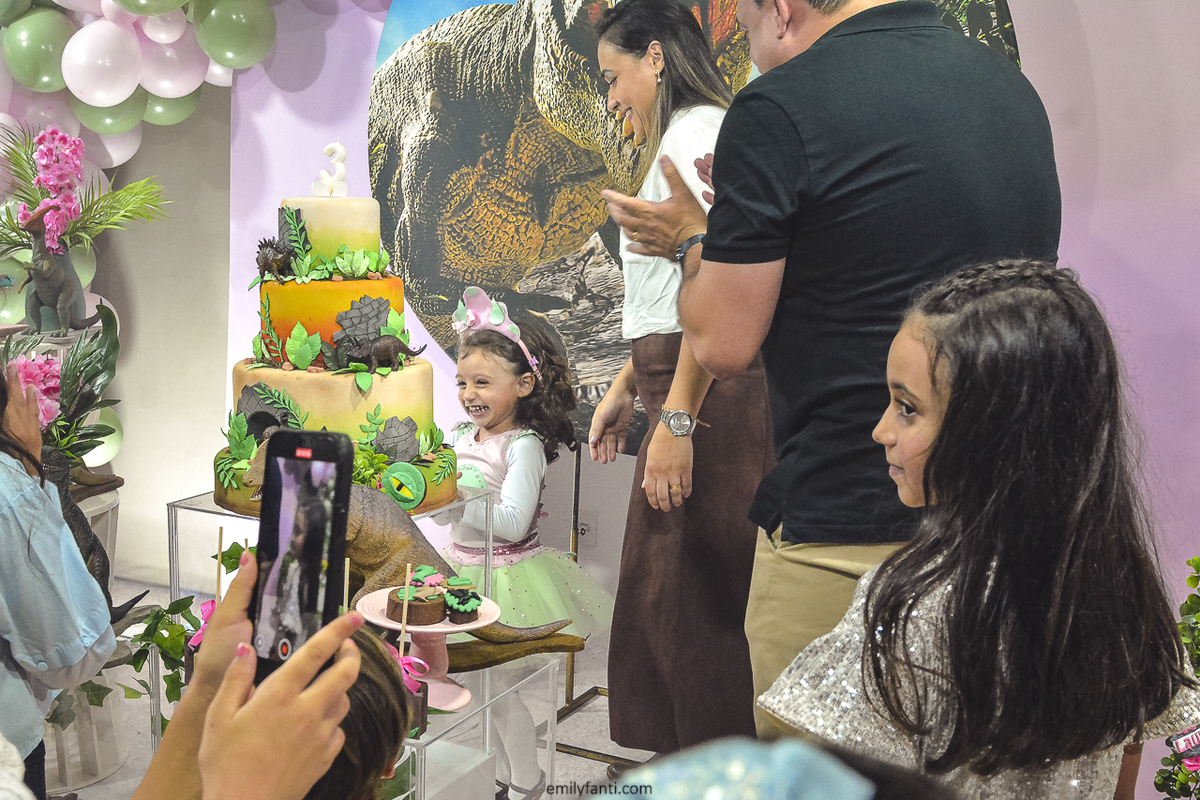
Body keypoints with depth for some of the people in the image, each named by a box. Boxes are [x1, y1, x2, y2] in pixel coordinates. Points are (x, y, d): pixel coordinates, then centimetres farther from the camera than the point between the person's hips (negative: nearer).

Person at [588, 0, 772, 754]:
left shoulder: (696, 131, -10)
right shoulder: (684, 139, 22)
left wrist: (677, 419, -23)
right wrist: (626, 389, 25)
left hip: (709, 401, -11)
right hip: (682, 395, 11)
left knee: (697, 610, -4)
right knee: (656, 597, 16)